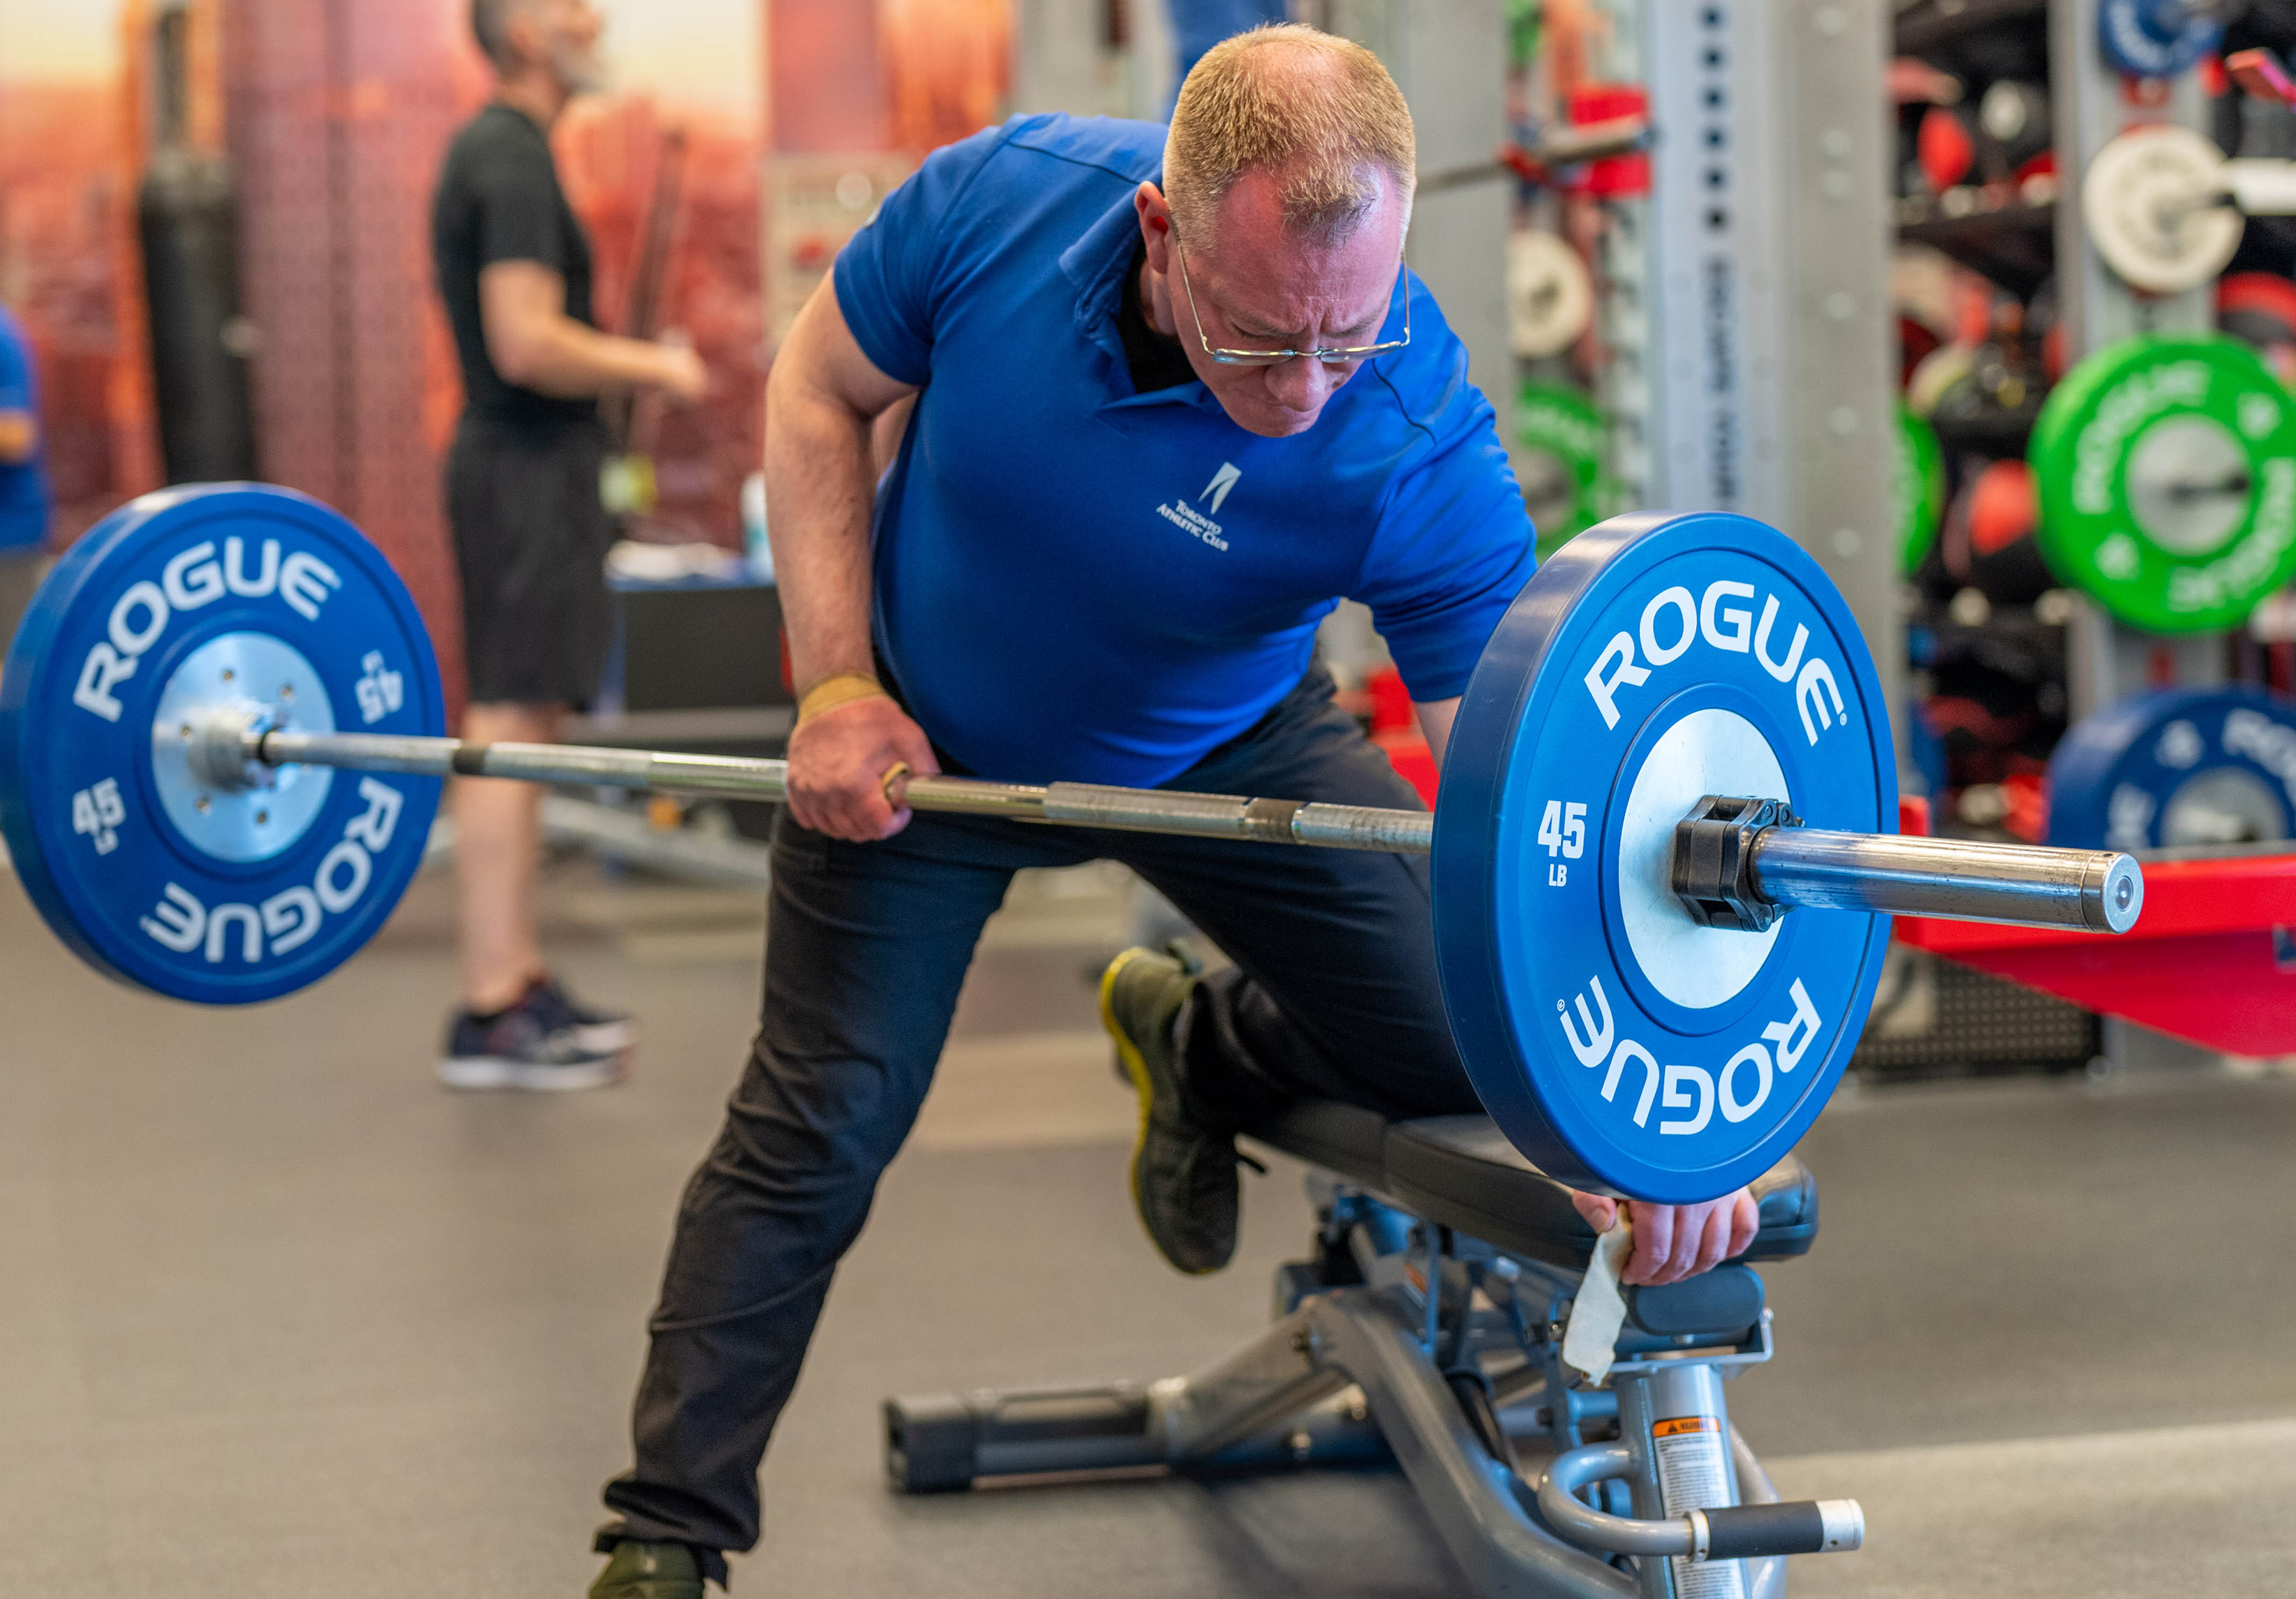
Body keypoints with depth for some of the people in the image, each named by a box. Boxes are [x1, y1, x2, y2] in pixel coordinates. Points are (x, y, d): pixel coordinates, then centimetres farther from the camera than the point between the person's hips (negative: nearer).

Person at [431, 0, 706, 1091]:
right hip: (530, 469, -11)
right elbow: (527, 344, -23)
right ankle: (491, 1018, -10)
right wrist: (656, 368, -12)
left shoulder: (491, 153, 18)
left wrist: (636, 364, 19)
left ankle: (522, 984, 19)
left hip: (526, 467, 11)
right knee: (509, 728, -10)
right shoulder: (513, 160, -15)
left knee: (522, 732, 12)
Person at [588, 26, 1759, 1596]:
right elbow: (819, 392, -12)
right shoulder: (998, 202, -32)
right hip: (927, 734, 0)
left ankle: (1197, 1045, 26)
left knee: (1463, 1049, -6)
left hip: (1223, 747, 0)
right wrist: (836, 686, -19)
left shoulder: (1424, 450, -36)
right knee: (819, 1125, 0)